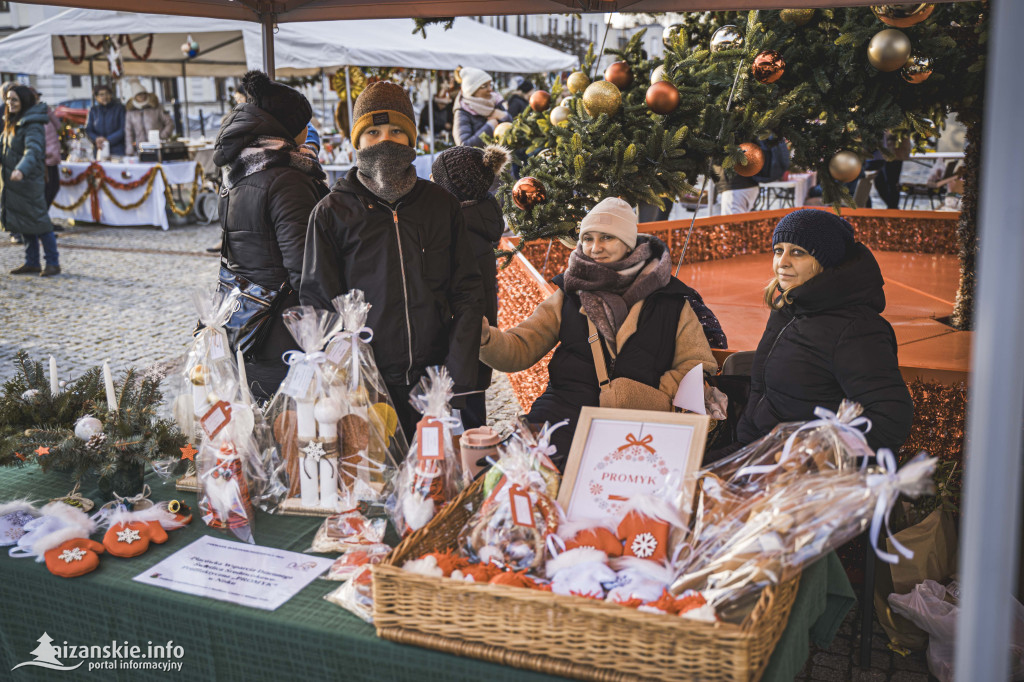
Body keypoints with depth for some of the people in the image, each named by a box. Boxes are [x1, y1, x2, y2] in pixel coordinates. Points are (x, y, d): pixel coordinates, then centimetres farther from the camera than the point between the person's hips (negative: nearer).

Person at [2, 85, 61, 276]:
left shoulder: (32, 125, -15)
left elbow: (33, 150, -30)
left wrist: (21, 170, -44)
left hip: (30, 180, -9)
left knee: (39, 221, -5)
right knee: (23, 224, 12)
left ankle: (53, 263, 2)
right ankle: (32, 263, 19)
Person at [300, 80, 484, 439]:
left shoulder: (441, 205, 8)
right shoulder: (332, 213, 2)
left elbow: (466, 294, 7)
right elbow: (317, 303, 1)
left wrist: (457, 378, -5)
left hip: (435, 384, 2)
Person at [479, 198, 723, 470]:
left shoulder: (670, 299, 13)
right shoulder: (569, 295, 17)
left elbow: (700, 366, 12)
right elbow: (520, 349, 12)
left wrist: (660, 396, -7)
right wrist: (484, 338, -10)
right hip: (564, 412, 1)